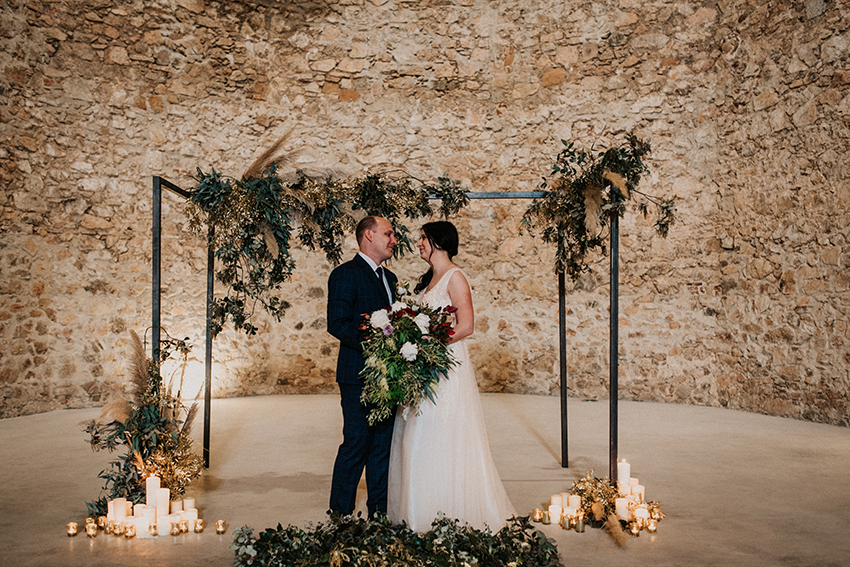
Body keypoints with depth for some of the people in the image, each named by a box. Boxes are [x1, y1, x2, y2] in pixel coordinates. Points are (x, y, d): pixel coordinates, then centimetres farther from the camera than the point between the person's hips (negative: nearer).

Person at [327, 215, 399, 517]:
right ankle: (340, 515, 11)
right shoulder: (345, 274, -7)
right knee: (356, 444, -3)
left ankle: (380, 512, 22)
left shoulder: (390, 277, 18)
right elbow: (337, 324, -16)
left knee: (384, 444, 11)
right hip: (359, 376, -8)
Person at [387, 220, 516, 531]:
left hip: (446, 364, -8)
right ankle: (419, 514, 18)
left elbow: (466, 325, -16)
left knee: (444, 441, -3)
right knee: (418, 442, 9)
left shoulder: (455, 277, -8)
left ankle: (451, 516, 8)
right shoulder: (426, 280, 16)